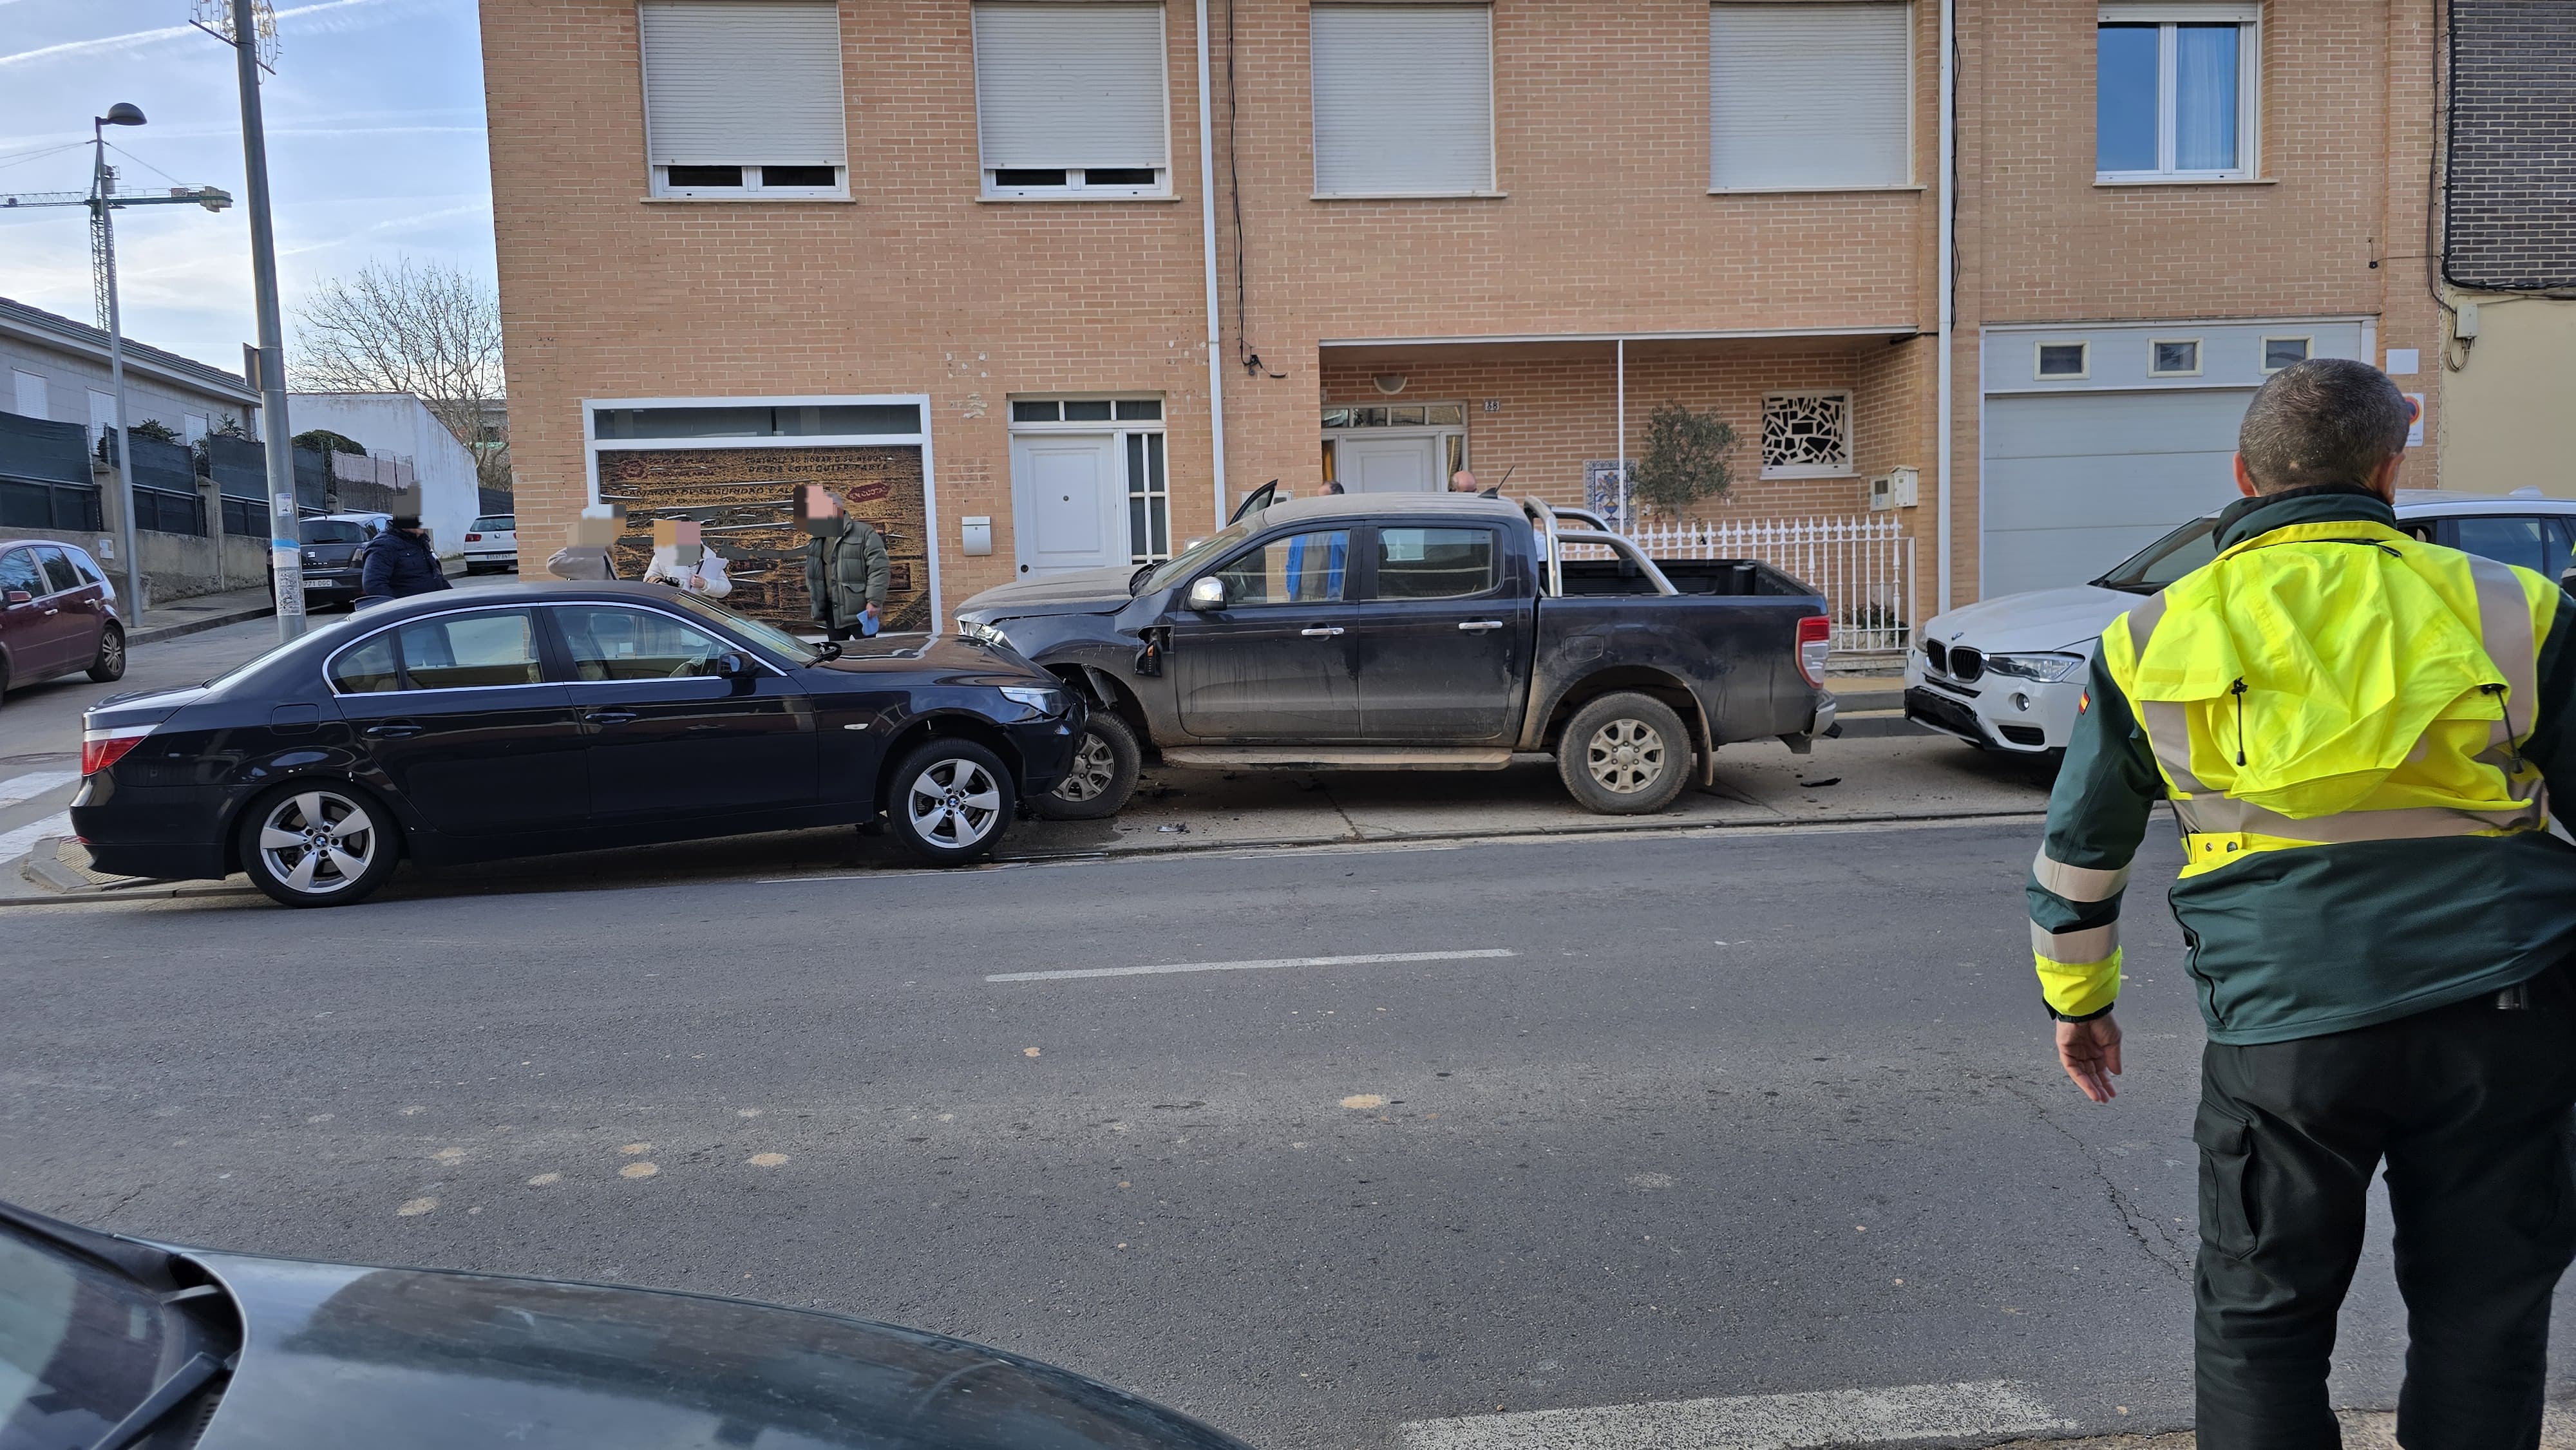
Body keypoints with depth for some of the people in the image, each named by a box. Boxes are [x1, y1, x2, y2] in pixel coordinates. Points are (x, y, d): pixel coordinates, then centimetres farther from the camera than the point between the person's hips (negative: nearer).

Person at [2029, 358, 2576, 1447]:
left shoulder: (2154, 641, 5)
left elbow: (2080, 845, 12)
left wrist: (2076, 998, 24)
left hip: (2286, 1030, -1)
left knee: (2260, 1323, 13)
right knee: (2482, 1319, 14)